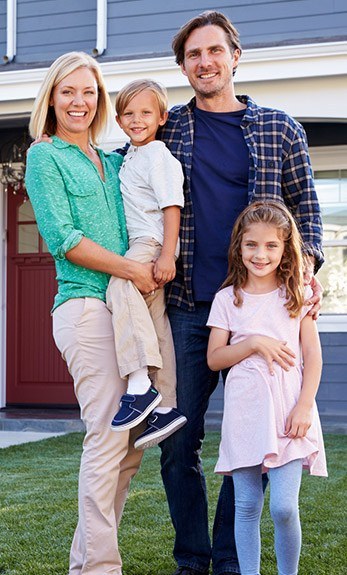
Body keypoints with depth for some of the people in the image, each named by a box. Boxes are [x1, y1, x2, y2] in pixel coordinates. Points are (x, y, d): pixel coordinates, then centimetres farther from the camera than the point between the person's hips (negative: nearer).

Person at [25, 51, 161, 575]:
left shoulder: (114, 161, 21)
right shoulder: (45, 156, 3)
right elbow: (63, 237, -7)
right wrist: (130, 270, -12)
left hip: (128, 307, 7)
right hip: (86, 306, -7)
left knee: (130, 443, 6)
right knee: (109, 434, -12)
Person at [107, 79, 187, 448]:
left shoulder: (159, 156, -6)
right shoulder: (130, 156, 22)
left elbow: (172, 206, -14)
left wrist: (167, 255, -23)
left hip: (153, 244, -10)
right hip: (139, 246, 10)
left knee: (120, 289, -34)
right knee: (155, 324, 9)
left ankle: (140, 386, -39)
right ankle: (165, 407, 13)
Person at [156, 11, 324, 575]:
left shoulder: (279, 128, 9)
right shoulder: (166, 129, 10)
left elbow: (305, 207, 10)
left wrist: (306, 267, -6)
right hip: (185, 305, 1)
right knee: (178, 439, 4)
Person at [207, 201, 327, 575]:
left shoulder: (297, 296, 5)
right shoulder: (227, 299, 6)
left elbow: (313, 357, 3)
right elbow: (214, 358, 2)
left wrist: (304, 407, -7)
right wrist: (255, 343, -12)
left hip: (287, 414, -1)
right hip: (243, 414, 1)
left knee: (284, 507, -7)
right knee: (246, 507, 5)